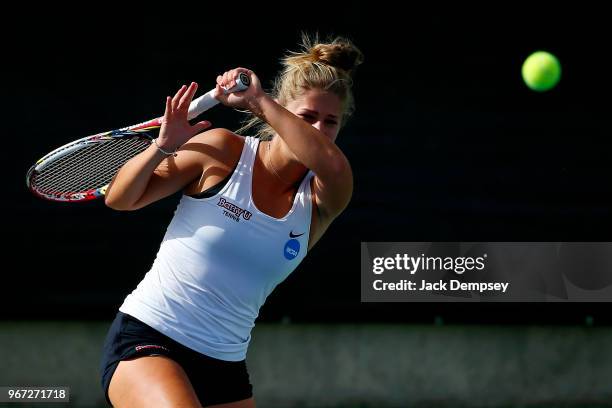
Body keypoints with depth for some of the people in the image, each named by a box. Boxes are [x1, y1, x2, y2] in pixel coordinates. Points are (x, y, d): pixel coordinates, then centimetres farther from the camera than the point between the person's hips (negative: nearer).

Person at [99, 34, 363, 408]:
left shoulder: (319, 199, 0)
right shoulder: (223, 150, -5)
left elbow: (334, 166, -27)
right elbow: (120, 199, 1)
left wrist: (259, 100, -29)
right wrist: (162, 147, -17)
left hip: (225, 366, 5)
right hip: (145, 339, -4)